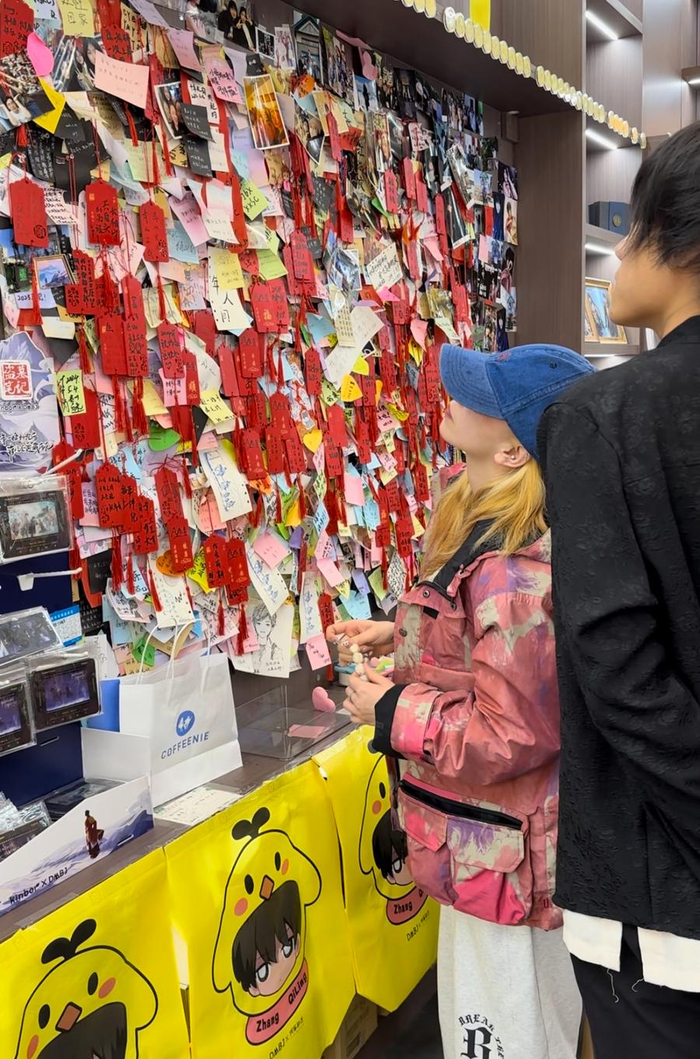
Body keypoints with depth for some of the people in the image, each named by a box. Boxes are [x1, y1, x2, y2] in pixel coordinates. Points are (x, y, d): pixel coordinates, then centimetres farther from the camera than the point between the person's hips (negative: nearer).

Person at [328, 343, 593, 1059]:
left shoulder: (510, 571, -31)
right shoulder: (490, 530, 1)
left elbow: (511, 736, -28)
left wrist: (390, 713, -18)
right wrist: (396, 634, 5)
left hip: (500, 857, -9)